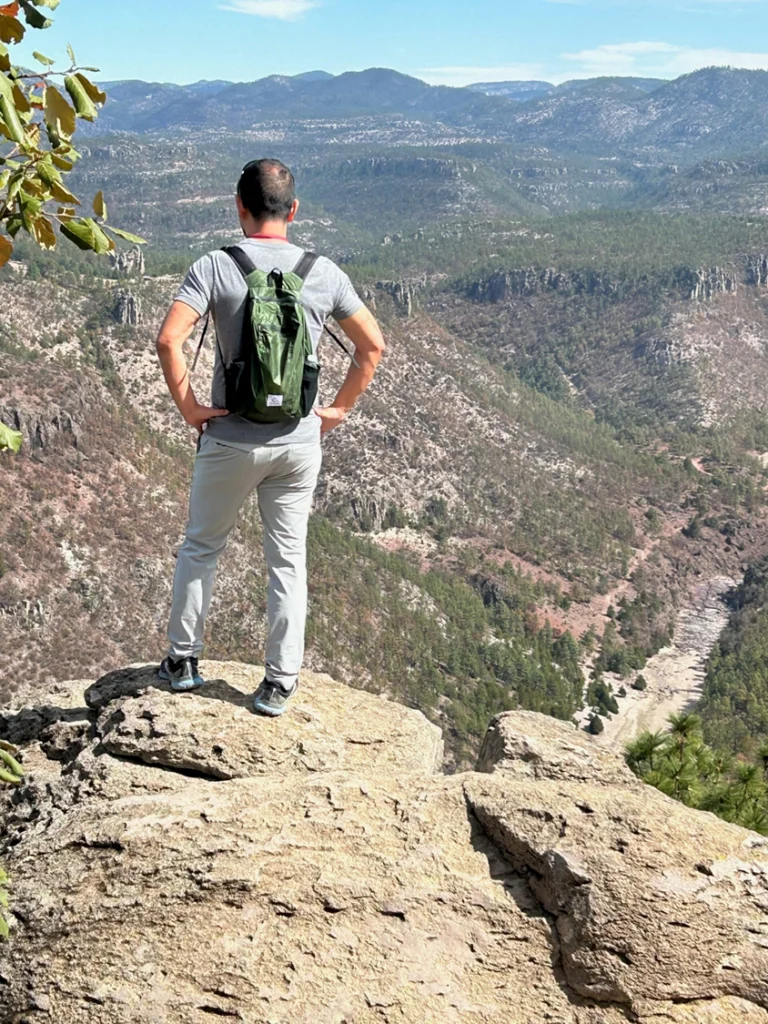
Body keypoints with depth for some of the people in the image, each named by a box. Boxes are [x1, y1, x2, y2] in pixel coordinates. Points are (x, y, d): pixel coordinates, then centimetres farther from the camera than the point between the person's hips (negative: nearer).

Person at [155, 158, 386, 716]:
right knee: (289, 560, 11)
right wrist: (339, 410, 8)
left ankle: (183, 659, 27)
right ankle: (280, 682, 16)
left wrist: (187, 405, -7)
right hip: (299, 441, 2)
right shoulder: (323, 272, -1)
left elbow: (169, 340, -19)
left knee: (201, 546, 18)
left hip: (231, 439, -1)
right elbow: (374, 345, 2)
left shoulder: (216, 266, -9)